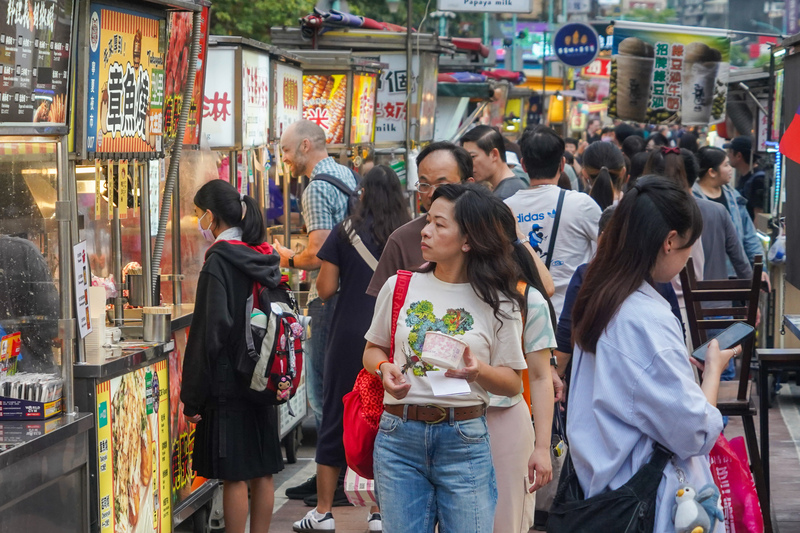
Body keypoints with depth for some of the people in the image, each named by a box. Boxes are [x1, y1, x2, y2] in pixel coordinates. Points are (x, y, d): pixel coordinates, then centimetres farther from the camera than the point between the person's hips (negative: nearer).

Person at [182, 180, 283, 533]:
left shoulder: (219, 263, -15)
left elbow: (210, 334, -18)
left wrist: (193, 397, -13)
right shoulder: (265, 258, 9)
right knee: (262, 472, 12)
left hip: (228, 385, -8)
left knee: (234, 476, -3)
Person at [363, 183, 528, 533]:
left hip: (464, 441, -2)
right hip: (400, 435, 2)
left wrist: (479, 371, -17)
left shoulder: (498, 303, 0)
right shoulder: (399, 287, 5)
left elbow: (512, 383, 2)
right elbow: (373, 349, 16)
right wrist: (384, 369, -6)